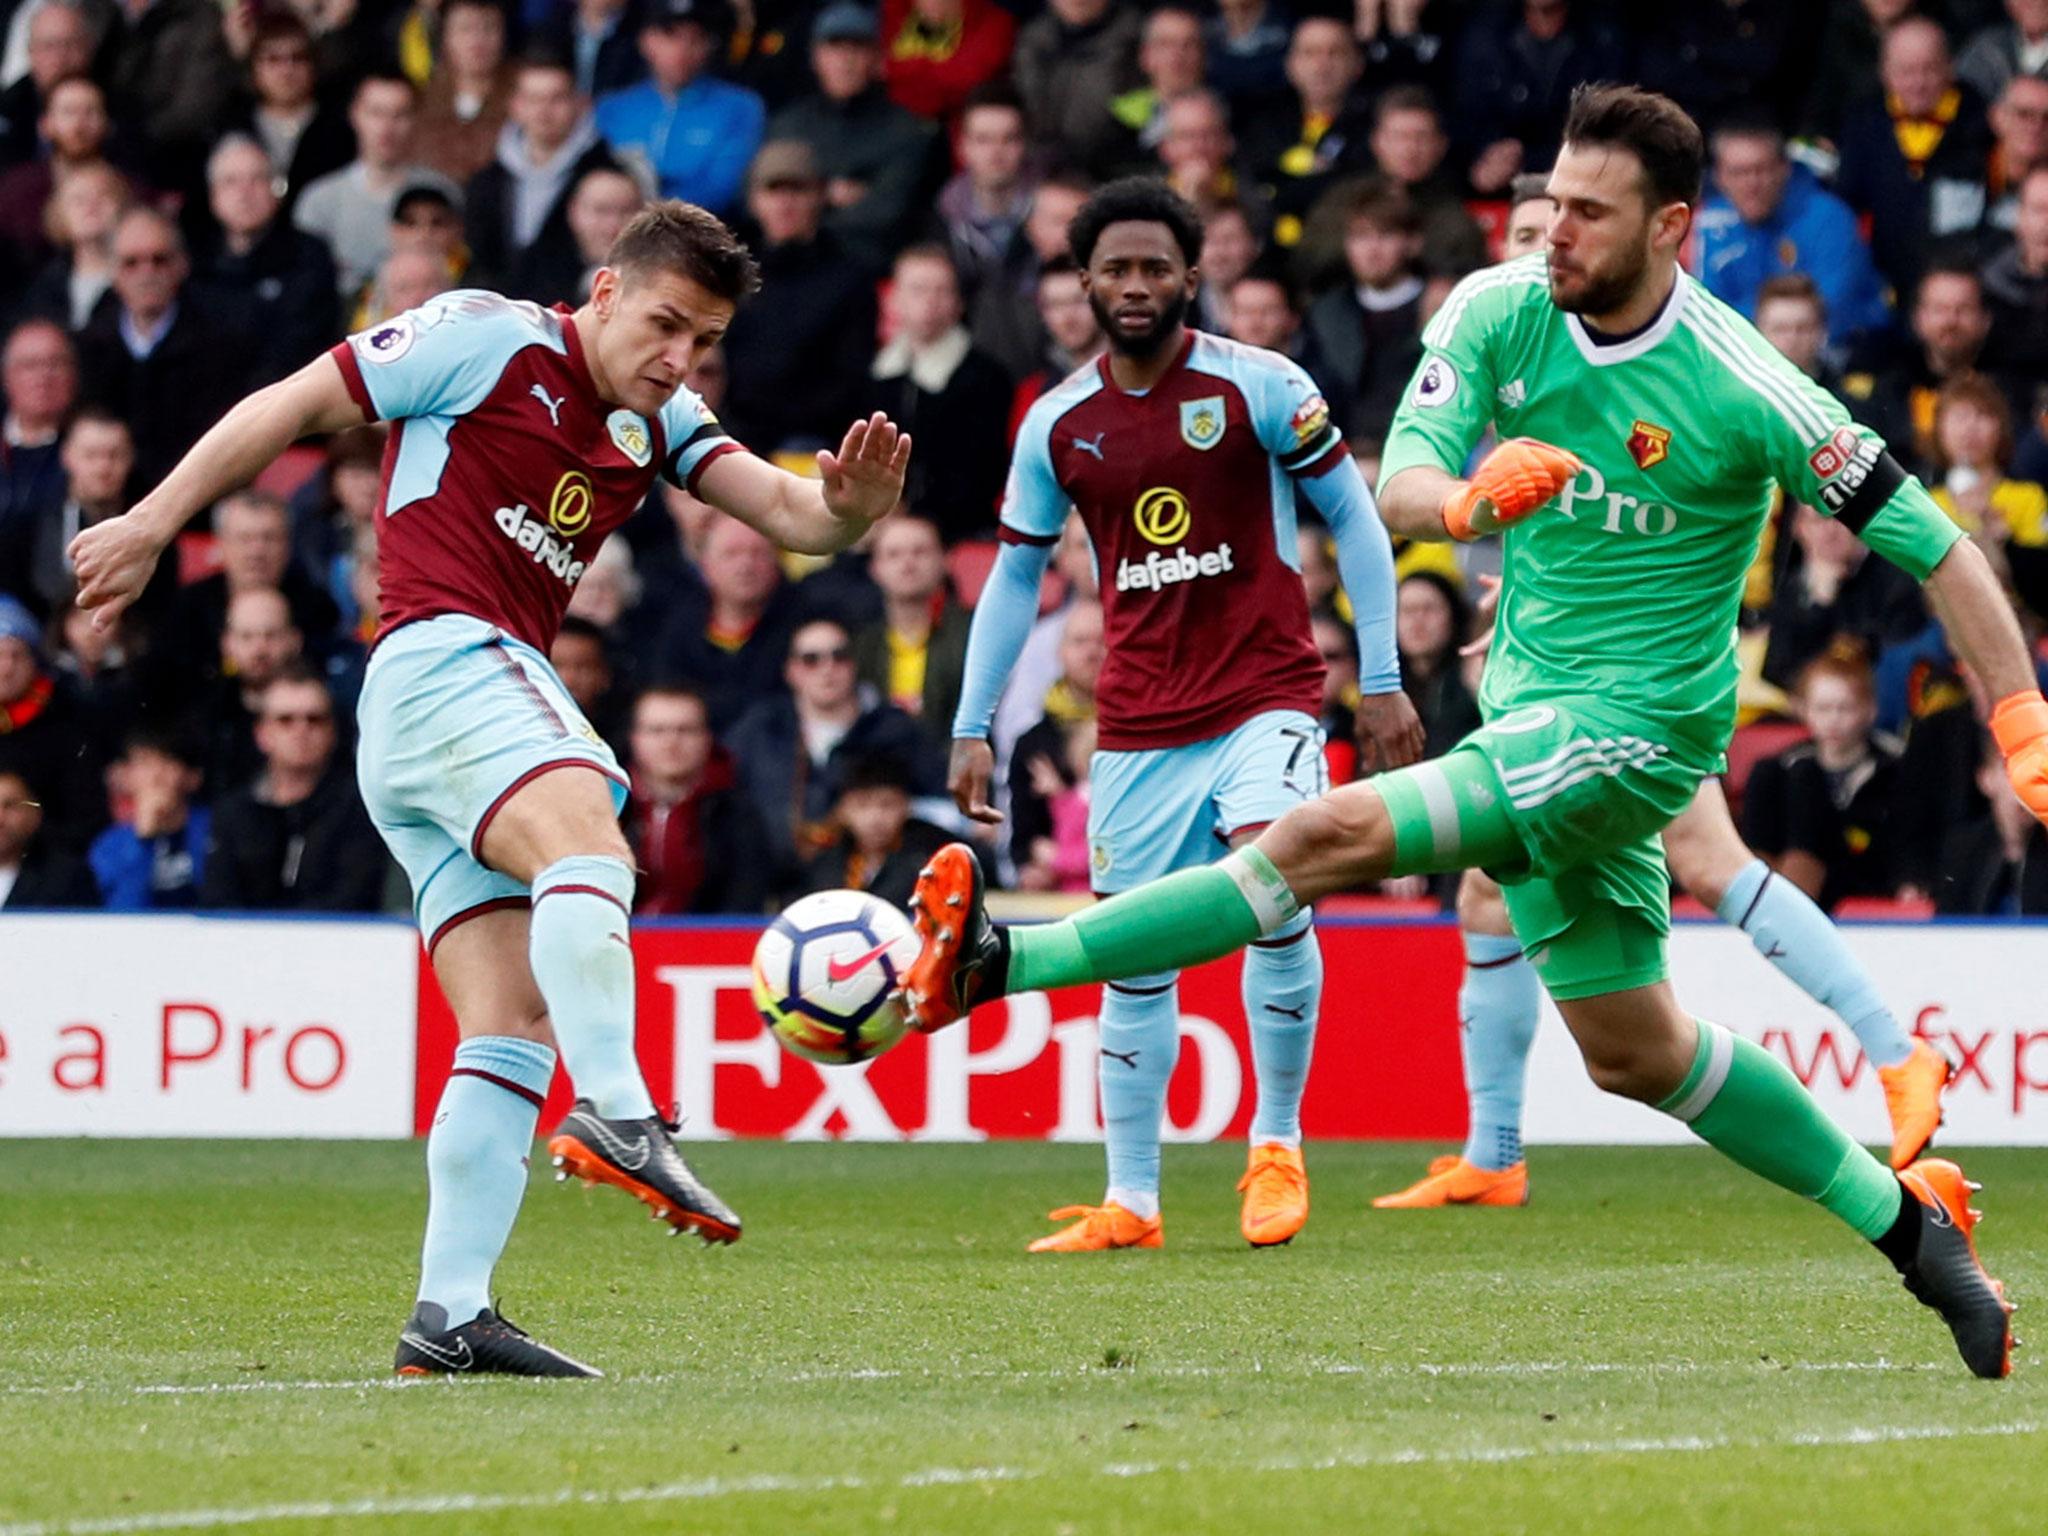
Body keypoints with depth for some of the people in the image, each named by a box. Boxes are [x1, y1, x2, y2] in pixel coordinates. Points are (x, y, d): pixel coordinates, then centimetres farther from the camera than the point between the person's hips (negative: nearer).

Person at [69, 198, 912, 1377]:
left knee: (514, 1033, 0)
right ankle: (615, 1113, -53)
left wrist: (847, 504, -16)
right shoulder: (488, 340, 1)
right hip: (443, 660, -9)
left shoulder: (663, 427, 21)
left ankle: (451, 1315, -4)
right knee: (587, 840, -35)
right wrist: (157, 521, 2)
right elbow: (297, 403, 4)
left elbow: (783, 509, 8)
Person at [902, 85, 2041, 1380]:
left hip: (1637, 720, -7)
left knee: (1331, 835, -22)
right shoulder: (1499, 313, -3)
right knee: (1634, 1051, 15)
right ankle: (1909, 1223, 28)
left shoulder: (1740, 386, -17)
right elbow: (1399, 486, -10)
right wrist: (1469, 498, -34)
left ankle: (995, 962, -24)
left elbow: (1929, 541, -11)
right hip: (1534, 710, 7)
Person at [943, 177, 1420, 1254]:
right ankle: (1130, 1203, 11)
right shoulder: (1057, 425, 5)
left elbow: (1353, 519, 1)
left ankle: (1277, 1145, -7)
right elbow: (1015, 574, 15)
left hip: (1266, 695, -3)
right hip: (1138, 723, 3)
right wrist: (972, 728, 11)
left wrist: (1383, 680, -3)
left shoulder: (1258, 386, -4)